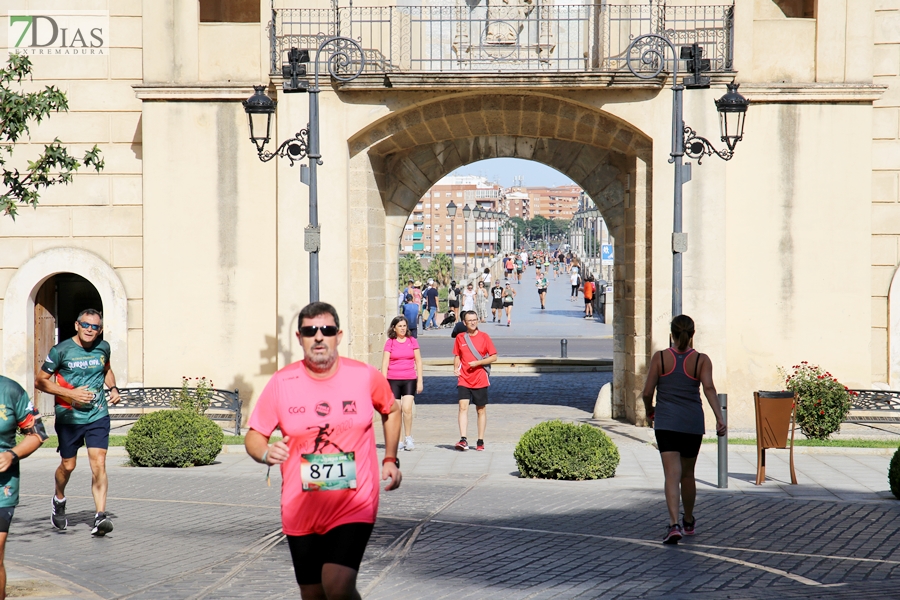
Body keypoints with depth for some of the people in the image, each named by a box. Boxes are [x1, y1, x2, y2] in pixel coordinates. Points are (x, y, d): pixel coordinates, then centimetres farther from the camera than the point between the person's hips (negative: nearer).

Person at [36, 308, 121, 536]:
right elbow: (40, 381, -5)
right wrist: (70, 393, -16)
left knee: (99, 464, -12)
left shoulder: (103, 347, 5)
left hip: (98, 416, 2)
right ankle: (59, 500, 42)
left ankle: (100, 516, -15)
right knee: (68, 465, 11)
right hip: (69, 417, -2)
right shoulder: (61, 350, -7)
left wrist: (113, 388, 6)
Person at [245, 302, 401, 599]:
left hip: (355, 506, -2)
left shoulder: (366, 376, -4)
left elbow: (391, 411, 17)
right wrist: (266, 453, -20)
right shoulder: (281, 383, -5)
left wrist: (390, 459, 10)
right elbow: (253, 435, 2)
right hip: (301, 513, 2)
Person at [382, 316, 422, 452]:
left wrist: (420, 381, 4)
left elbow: (418, 361, 9)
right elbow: (385, 363, 1)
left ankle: (408, 438, 1)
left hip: (410, 380, 0)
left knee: (407, 409, -13)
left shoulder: (412, 341, 6)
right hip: (393, 380, 0)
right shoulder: (390, 343, 3)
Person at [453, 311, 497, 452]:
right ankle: (463, 440, -19)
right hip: (464, 380, 1)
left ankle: (480, 441, 15)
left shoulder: (484, 337, 0)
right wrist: (456, 368, -2)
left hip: (480, 380, -1)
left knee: (481, 410, 6)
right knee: (463, 407, -14)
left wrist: (478, 362, -13)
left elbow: (494, 357, 0)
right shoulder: (460, 337, 6)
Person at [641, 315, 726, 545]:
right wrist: (719, 418, -20)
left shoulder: (660, 358, -2)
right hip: (693, 424, 2)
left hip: (666, 423, -2)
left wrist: (650, 411, 18)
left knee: (672, 474, -8)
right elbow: (709, 388, -15)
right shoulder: (701, 360, -1)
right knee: (687, 474, 19)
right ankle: (688, 522, 36)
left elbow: (647, 392, -2)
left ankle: (674, 524, -25)